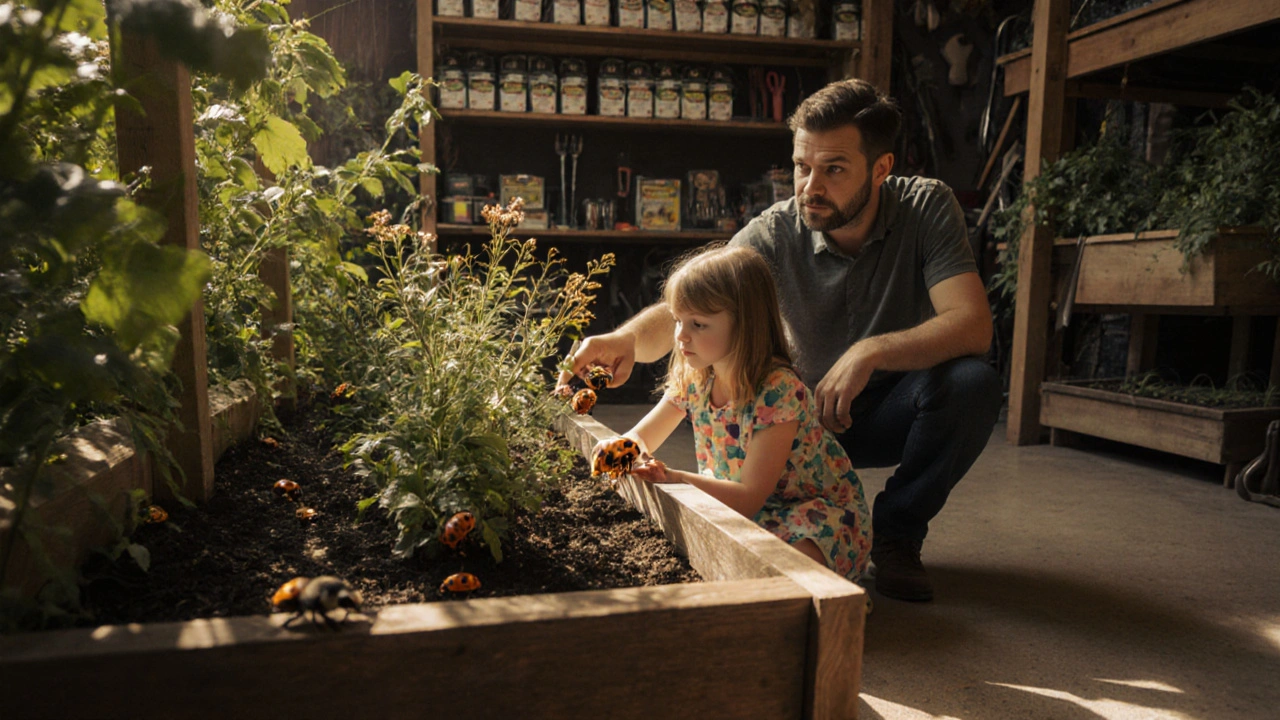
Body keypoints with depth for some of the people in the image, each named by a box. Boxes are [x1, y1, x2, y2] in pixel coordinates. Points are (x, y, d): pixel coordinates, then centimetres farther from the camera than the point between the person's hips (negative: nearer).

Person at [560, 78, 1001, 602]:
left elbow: (972, 325, -27)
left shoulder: (926, 207, -16)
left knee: (972, 383, -31)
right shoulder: (773, 235, -17)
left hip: (896, 416, 0)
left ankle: (896, 531, -5)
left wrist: (872, 351, -41)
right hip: (808, 418, 0)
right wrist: (629, 338, -50)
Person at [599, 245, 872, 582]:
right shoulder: (691, 380, -6)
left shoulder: (779, 390, -27)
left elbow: (750, 498, -27)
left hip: (819, 513, -6)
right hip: (740, 506, 7)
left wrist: (675, 478, -39)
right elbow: (639, 437, 2)